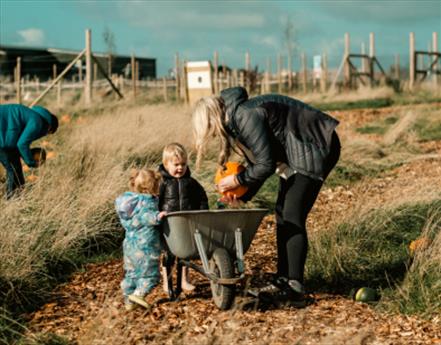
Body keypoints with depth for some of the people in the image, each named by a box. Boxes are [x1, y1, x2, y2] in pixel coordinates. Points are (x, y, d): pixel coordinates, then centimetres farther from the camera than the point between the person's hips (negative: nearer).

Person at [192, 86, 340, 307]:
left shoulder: (247, 117, -24)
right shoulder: (234, 122, 8)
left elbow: (266, 165, -23)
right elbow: (257, 163, 13)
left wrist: (237, 180, -11)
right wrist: (242, 196, 2)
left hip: (315, 148, -11)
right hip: (295, 155, 11)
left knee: (292, 218, -13)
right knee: (282, 214, 9)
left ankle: (295, 290, -12)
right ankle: (282, 280, 13)